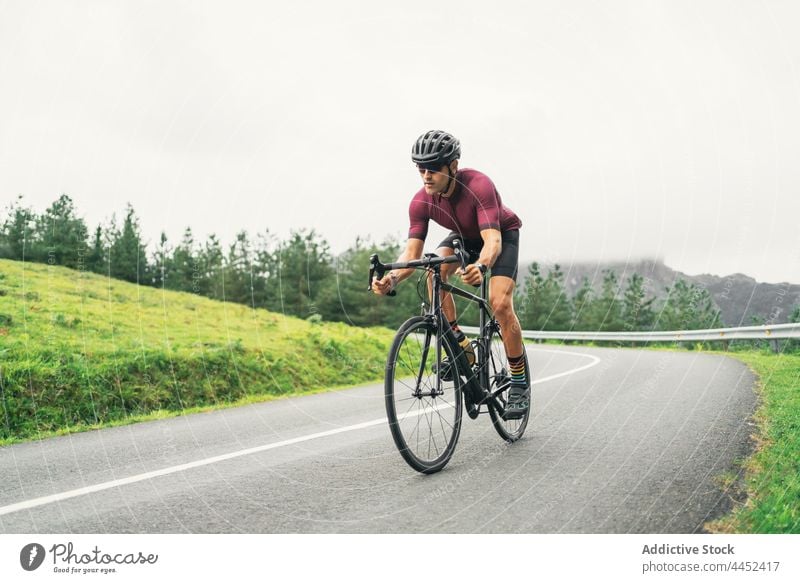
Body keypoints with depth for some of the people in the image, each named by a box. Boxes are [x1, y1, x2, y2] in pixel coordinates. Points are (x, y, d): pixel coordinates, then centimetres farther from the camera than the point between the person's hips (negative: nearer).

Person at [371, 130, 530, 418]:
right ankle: (461, 348, -14)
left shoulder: (478, 185, -37)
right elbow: (412, 252, -28)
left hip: (502, 234, -4)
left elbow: (493, 239, -47)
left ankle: (521, 382, -5)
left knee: (500, 303, -22)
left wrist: (481, 266, -68)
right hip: (465, 236, 4)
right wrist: (392, 278, -49)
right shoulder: (422, 202, -24)